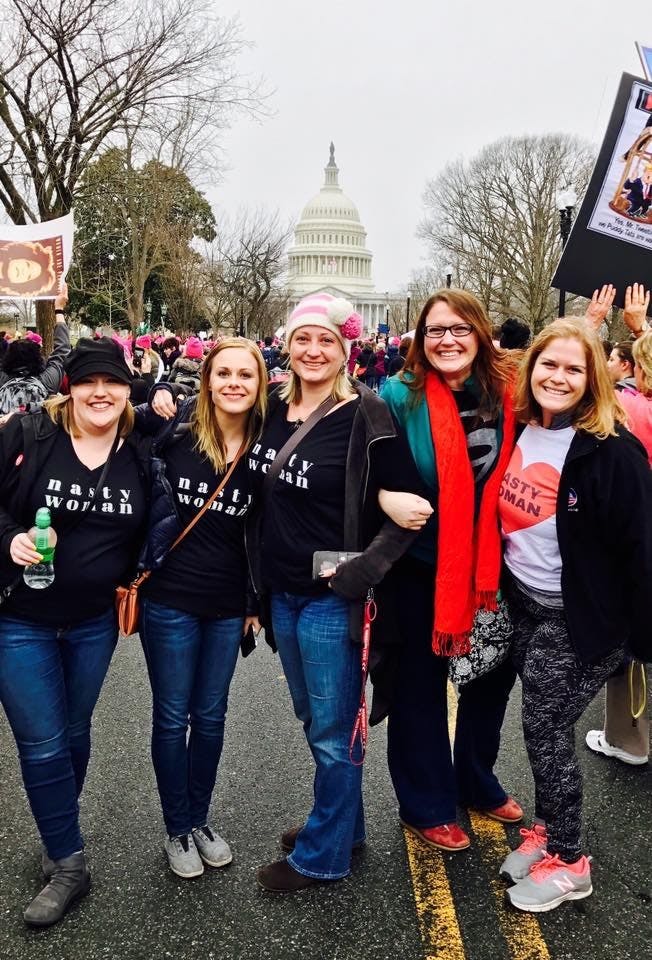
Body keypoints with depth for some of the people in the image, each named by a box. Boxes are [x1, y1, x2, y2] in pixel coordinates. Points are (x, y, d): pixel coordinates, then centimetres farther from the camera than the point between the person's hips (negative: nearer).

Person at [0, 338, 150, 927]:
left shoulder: (139, 453, -1)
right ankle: (69, 866, 20)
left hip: (95, 622, 3)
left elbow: (146, 530, 11)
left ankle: (61, 848, 39)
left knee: (74, 735, 17)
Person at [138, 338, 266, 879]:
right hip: (170, 598, -2)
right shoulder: (175, 431, -11)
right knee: (172, 717, 10)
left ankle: (201, 820, 36)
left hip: (228, 605, 3)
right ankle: (178, 829, 30)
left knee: (211, 716, 16)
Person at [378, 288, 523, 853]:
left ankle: (476, 781, 44)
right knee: (422, 685, 9)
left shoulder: (507, 390, -4)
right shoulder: (401, 396, -14)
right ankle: (427, 807, 30)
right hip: (423, 567, -4)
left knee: (492, 674, 19)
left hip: (491, 564, 4)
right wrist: (388, 495, -28)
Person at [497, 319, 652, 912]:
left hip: (578, 617, -6)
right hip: (525, 607, 6)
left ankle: (568, 861, 22)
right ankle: (548, 829, 36)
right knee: (545, 728, 15)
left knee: (545, 729, 2)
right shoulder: (518, 433, 2)